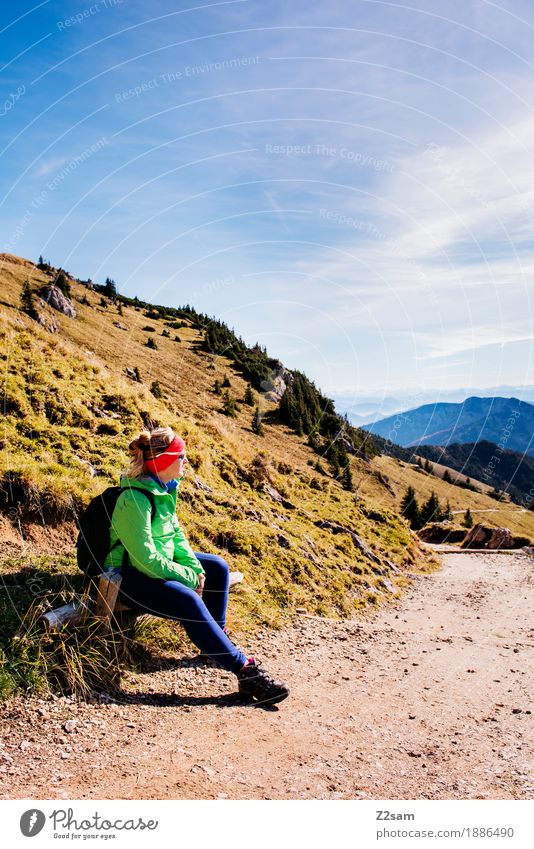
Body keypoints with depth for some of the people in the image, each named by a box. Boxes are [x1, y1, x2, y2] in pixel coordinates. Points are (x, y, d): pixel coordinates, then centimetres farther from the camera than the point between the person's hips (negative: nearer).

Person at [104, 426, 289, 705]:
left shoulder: (165, 489, 0)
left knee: (218, 568, 6)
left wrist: (196, 568, -7)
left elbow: (175, 533, 7)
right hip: (132, 576, -10)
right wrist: (189, 577, -18)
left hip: (161, 562, 10)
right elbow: (147, 559, -29)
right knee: (189, 601, -29)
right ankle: (246, 671, -23)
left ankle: (218, 638, 20)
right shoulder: (135, 499, -28)